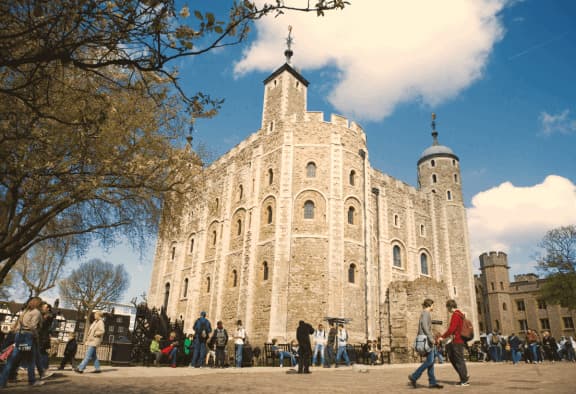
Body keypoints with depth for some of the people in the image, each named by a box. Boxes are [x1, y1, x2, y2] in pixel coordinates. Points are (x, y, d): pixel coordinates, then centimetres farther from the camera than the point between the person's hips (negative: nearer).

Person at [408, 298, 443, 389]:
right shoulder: (425, 313, -9)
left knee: (431, 360, 7)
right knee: (430, 360, -11)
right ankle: (414, 376, -7)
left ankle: (432, 382, 7)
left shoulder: (425, 313, 21)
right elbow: (424, 326, -21)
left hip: (426, 339, 10)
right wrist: (431, 338, -22)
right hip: (426, 339, -10)